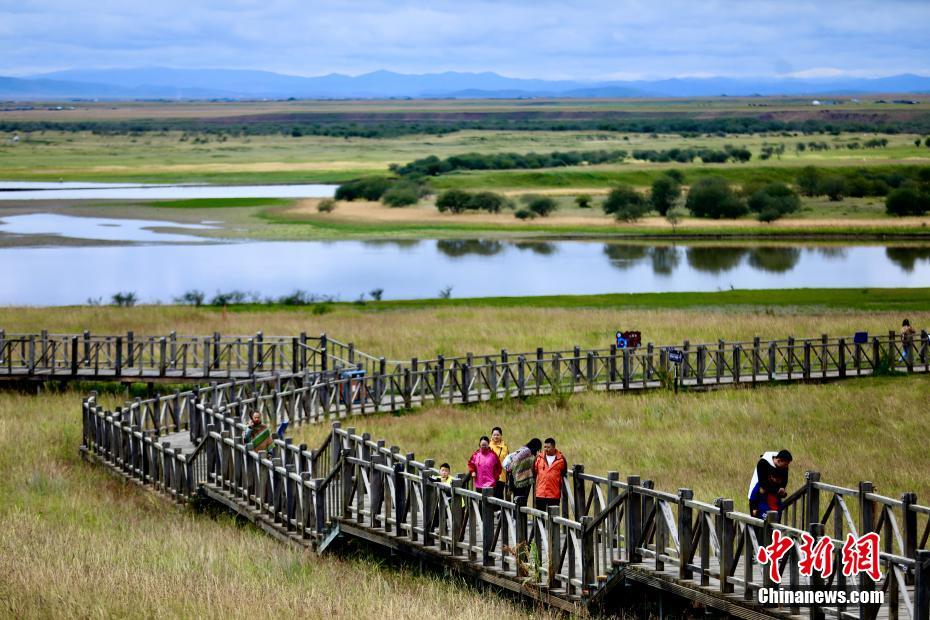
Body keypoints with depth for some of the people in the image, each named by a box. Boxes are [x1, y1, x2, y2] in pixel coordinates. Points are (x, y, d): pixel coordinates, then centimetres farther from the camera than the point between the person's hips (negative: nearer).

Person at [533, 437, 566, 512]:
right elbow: (534, 473, 12)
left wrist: (562, 490, 10)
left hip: (554, 495, -1)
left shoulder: (561, 459, -1)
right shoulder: (539, 458, 3)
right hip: (540, 494, 1)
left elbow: (564, 476, 9)